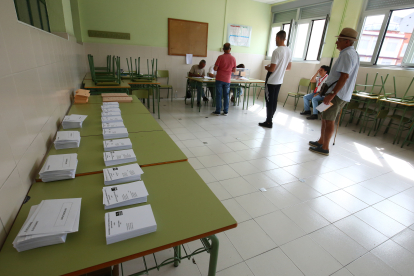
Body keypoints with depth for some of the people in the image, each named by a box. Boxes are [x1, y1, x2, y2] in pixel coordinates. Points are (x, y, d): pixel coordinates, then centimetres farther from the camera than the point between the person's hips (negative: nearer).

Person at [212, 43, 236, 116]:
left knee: (218, 95, 4)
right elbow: (234, 70, 5)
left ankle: (218, 111, 7)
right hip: (227, 80, 2)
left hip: (219, 79, -2)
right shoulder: (233, 58, 0)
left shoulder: (220, 57, -9)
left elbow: (215, 68, -10)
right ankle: (225, 111, 14)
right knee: (226, 96, 10)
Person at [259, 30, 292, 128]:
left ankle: (269, 122, 6)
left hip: (271, 81, -8)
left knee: (269, 101, 0)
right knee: (274, 101, 13)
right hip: (279, 81, 8)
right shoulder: (289, 51, 7)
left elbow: (272, 69, -20)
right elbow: (289, 67, 16)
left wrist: (266, 67, 0)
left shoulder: (277, 51, -19)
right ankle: (270, 119, 23)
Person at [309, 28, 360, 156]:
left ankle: (325, 148, 4)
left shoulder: (346, 54, -14)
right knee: (326, 119, 17)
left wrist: (332, 94, -26)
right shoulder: (354, 54, 19)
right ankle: (321, 141, 28)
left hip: (337, 95, -10)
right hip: (343, 94, 10)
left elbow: (344, 76, -23)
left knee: (329, 120, -4)